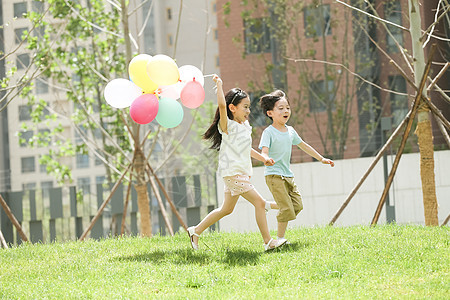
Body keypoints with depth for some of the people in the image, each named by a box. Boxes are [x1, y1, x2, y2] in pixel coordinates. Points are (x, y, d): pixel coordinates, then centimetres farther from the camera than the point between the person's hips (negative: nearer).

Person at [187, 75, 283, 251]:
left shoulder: (245, 127, 15)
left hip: (242, 173, 9)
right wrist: (219, 85, -18)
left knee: (226, 209, 16)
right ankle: (268, 242, -11)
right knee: (259, 202, -13)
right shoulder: (228, 125, -11)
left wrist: (263, 158, 17)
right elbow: (222, 105, -27)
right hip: (233, 172, -9)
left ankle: (196, 231, 26)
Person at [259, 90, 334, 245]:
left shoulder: (290, 131, 11)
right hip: (274, 175, -7)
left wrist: (321, 158, 28)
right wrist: (266, 159, -47)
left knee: (297, 205, 4)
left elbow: (303, 145, 24)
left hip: (288, 175, 7)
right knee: (287, 209, -11)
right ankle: (280, 237, 2)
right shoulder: (269, 132, -10)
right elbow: (264, 151, -23)